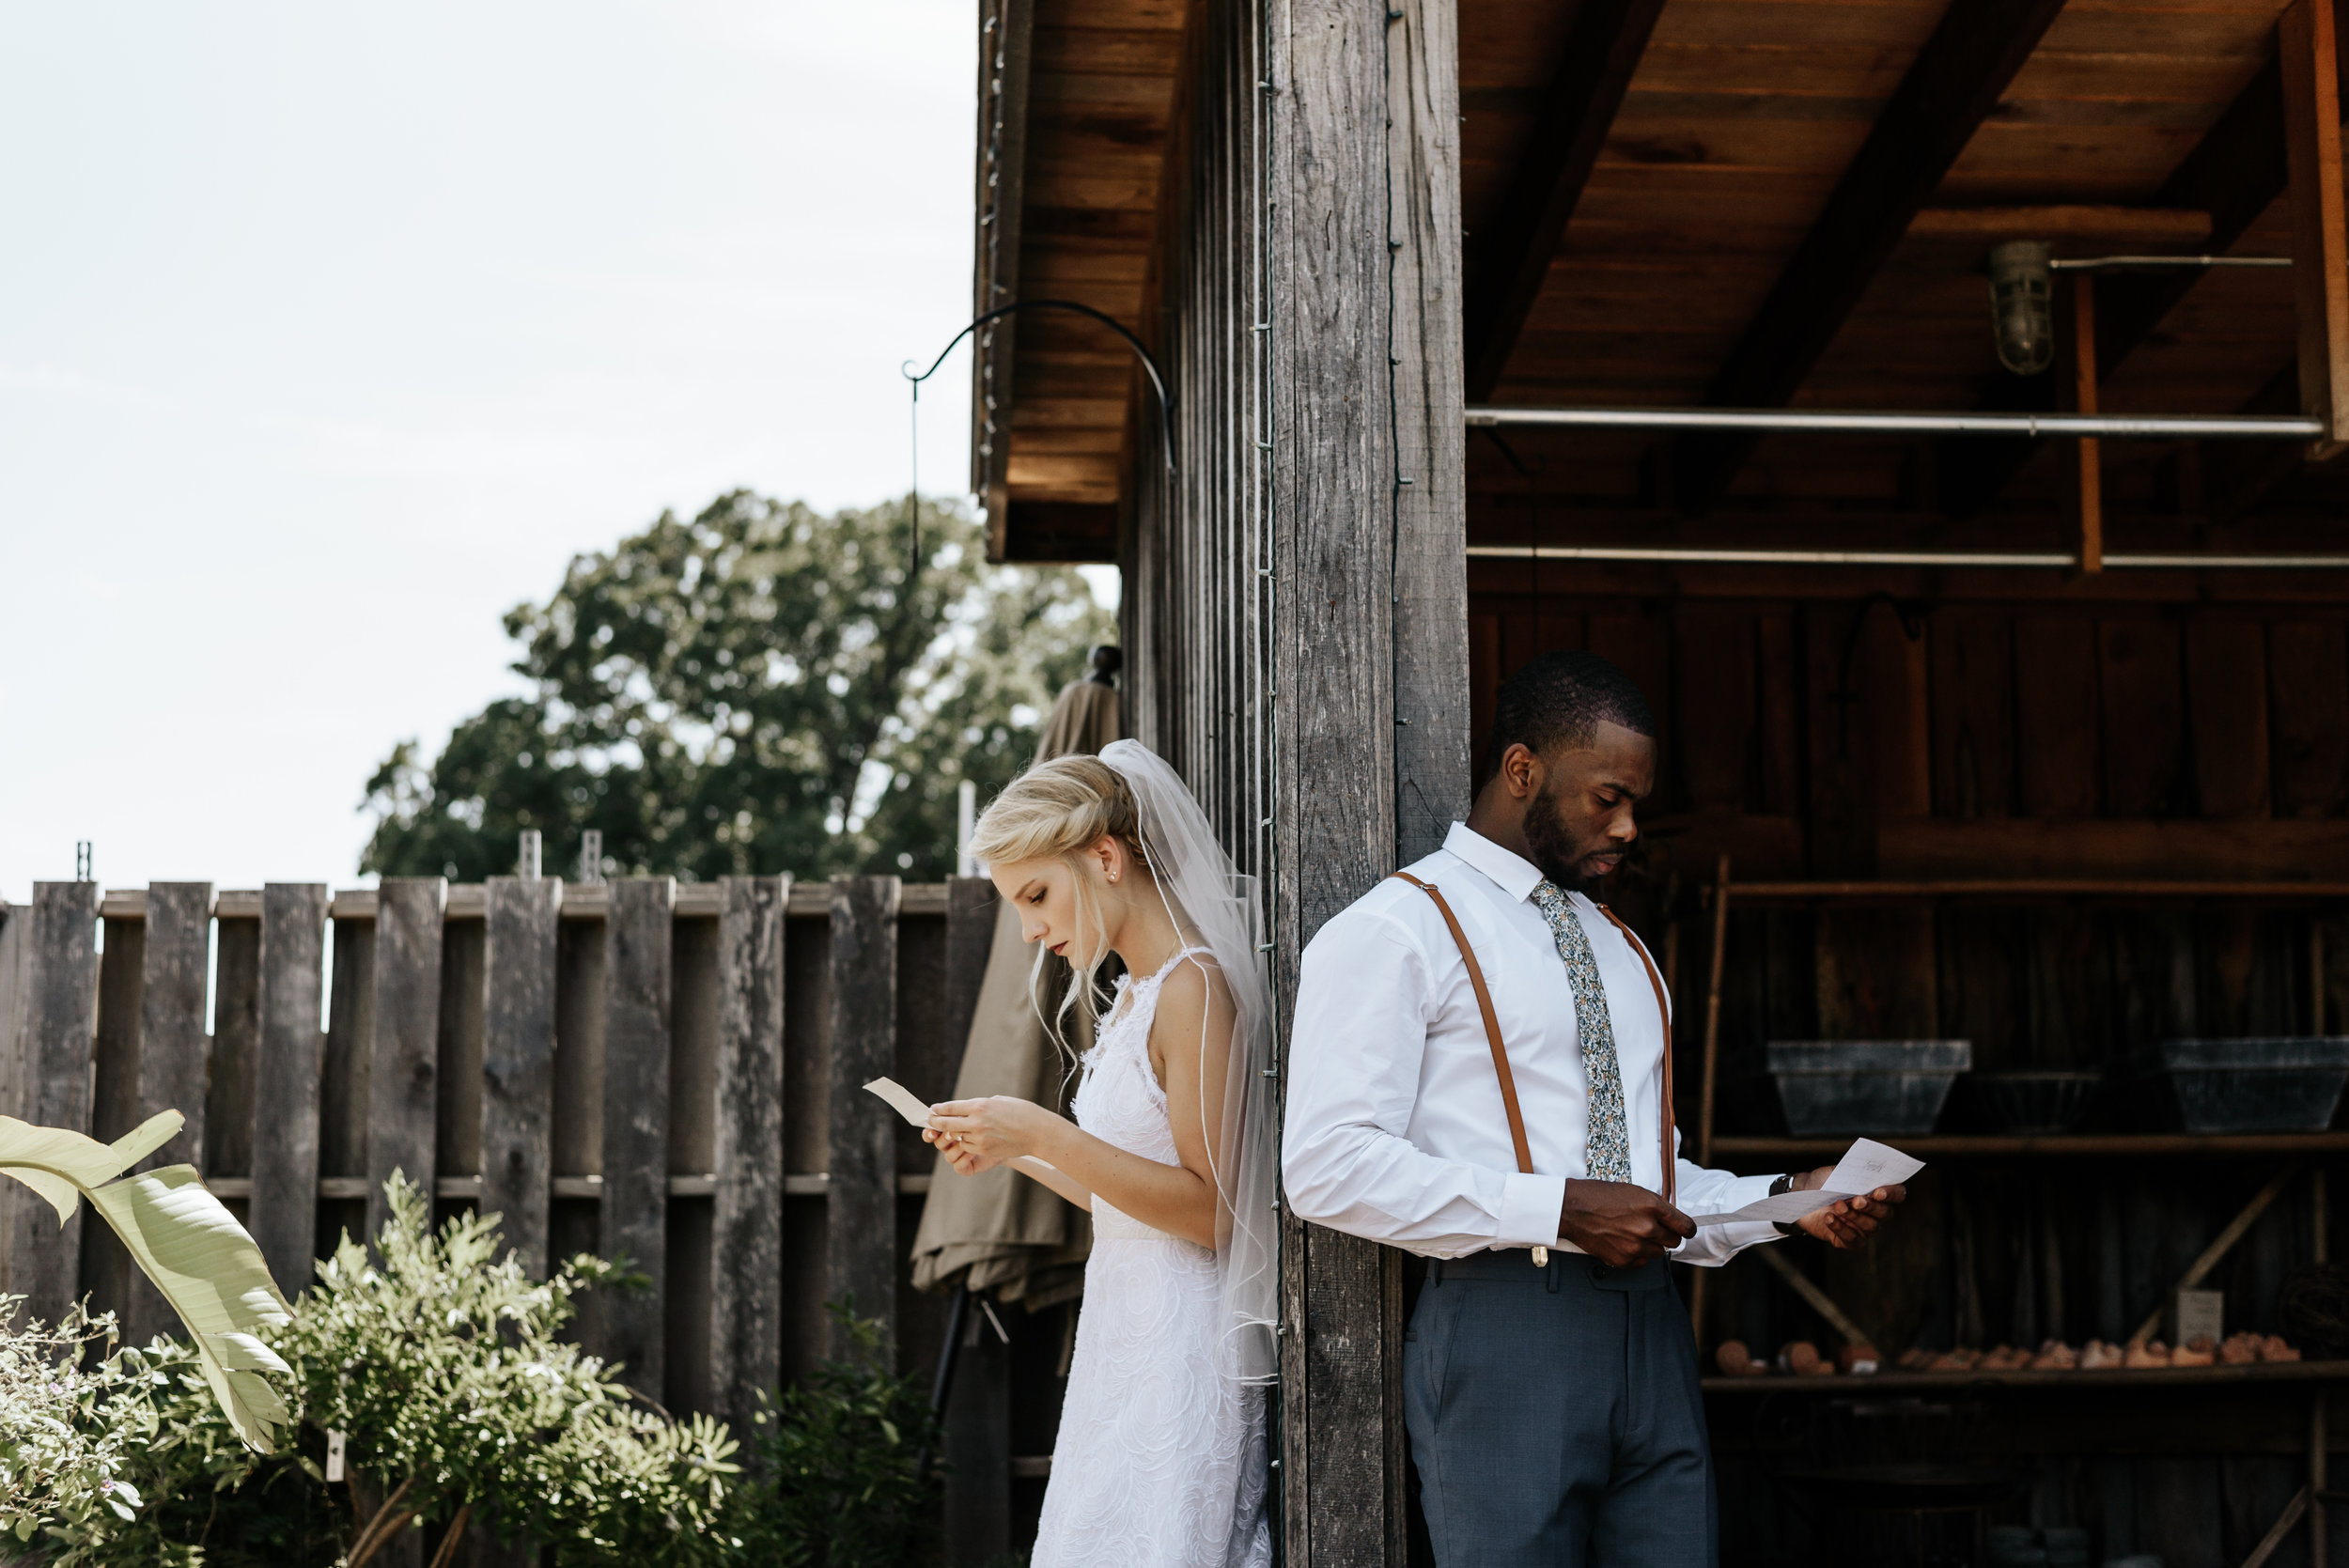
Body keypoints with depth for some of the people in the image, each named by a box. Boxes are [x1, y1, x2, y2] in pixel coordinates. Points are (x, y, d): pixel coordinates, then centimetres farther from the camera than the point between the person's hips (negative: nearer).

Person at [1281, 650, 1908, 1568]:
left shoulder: (1623, 951, 23)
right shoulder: (1394, 931, -3)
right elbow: (1326, 1166, -14)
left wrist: (1785, 1202, 8)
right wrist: (1560, 1209, -17)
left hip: (1650, 1332, 7)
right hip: (1504, 1329, -6)